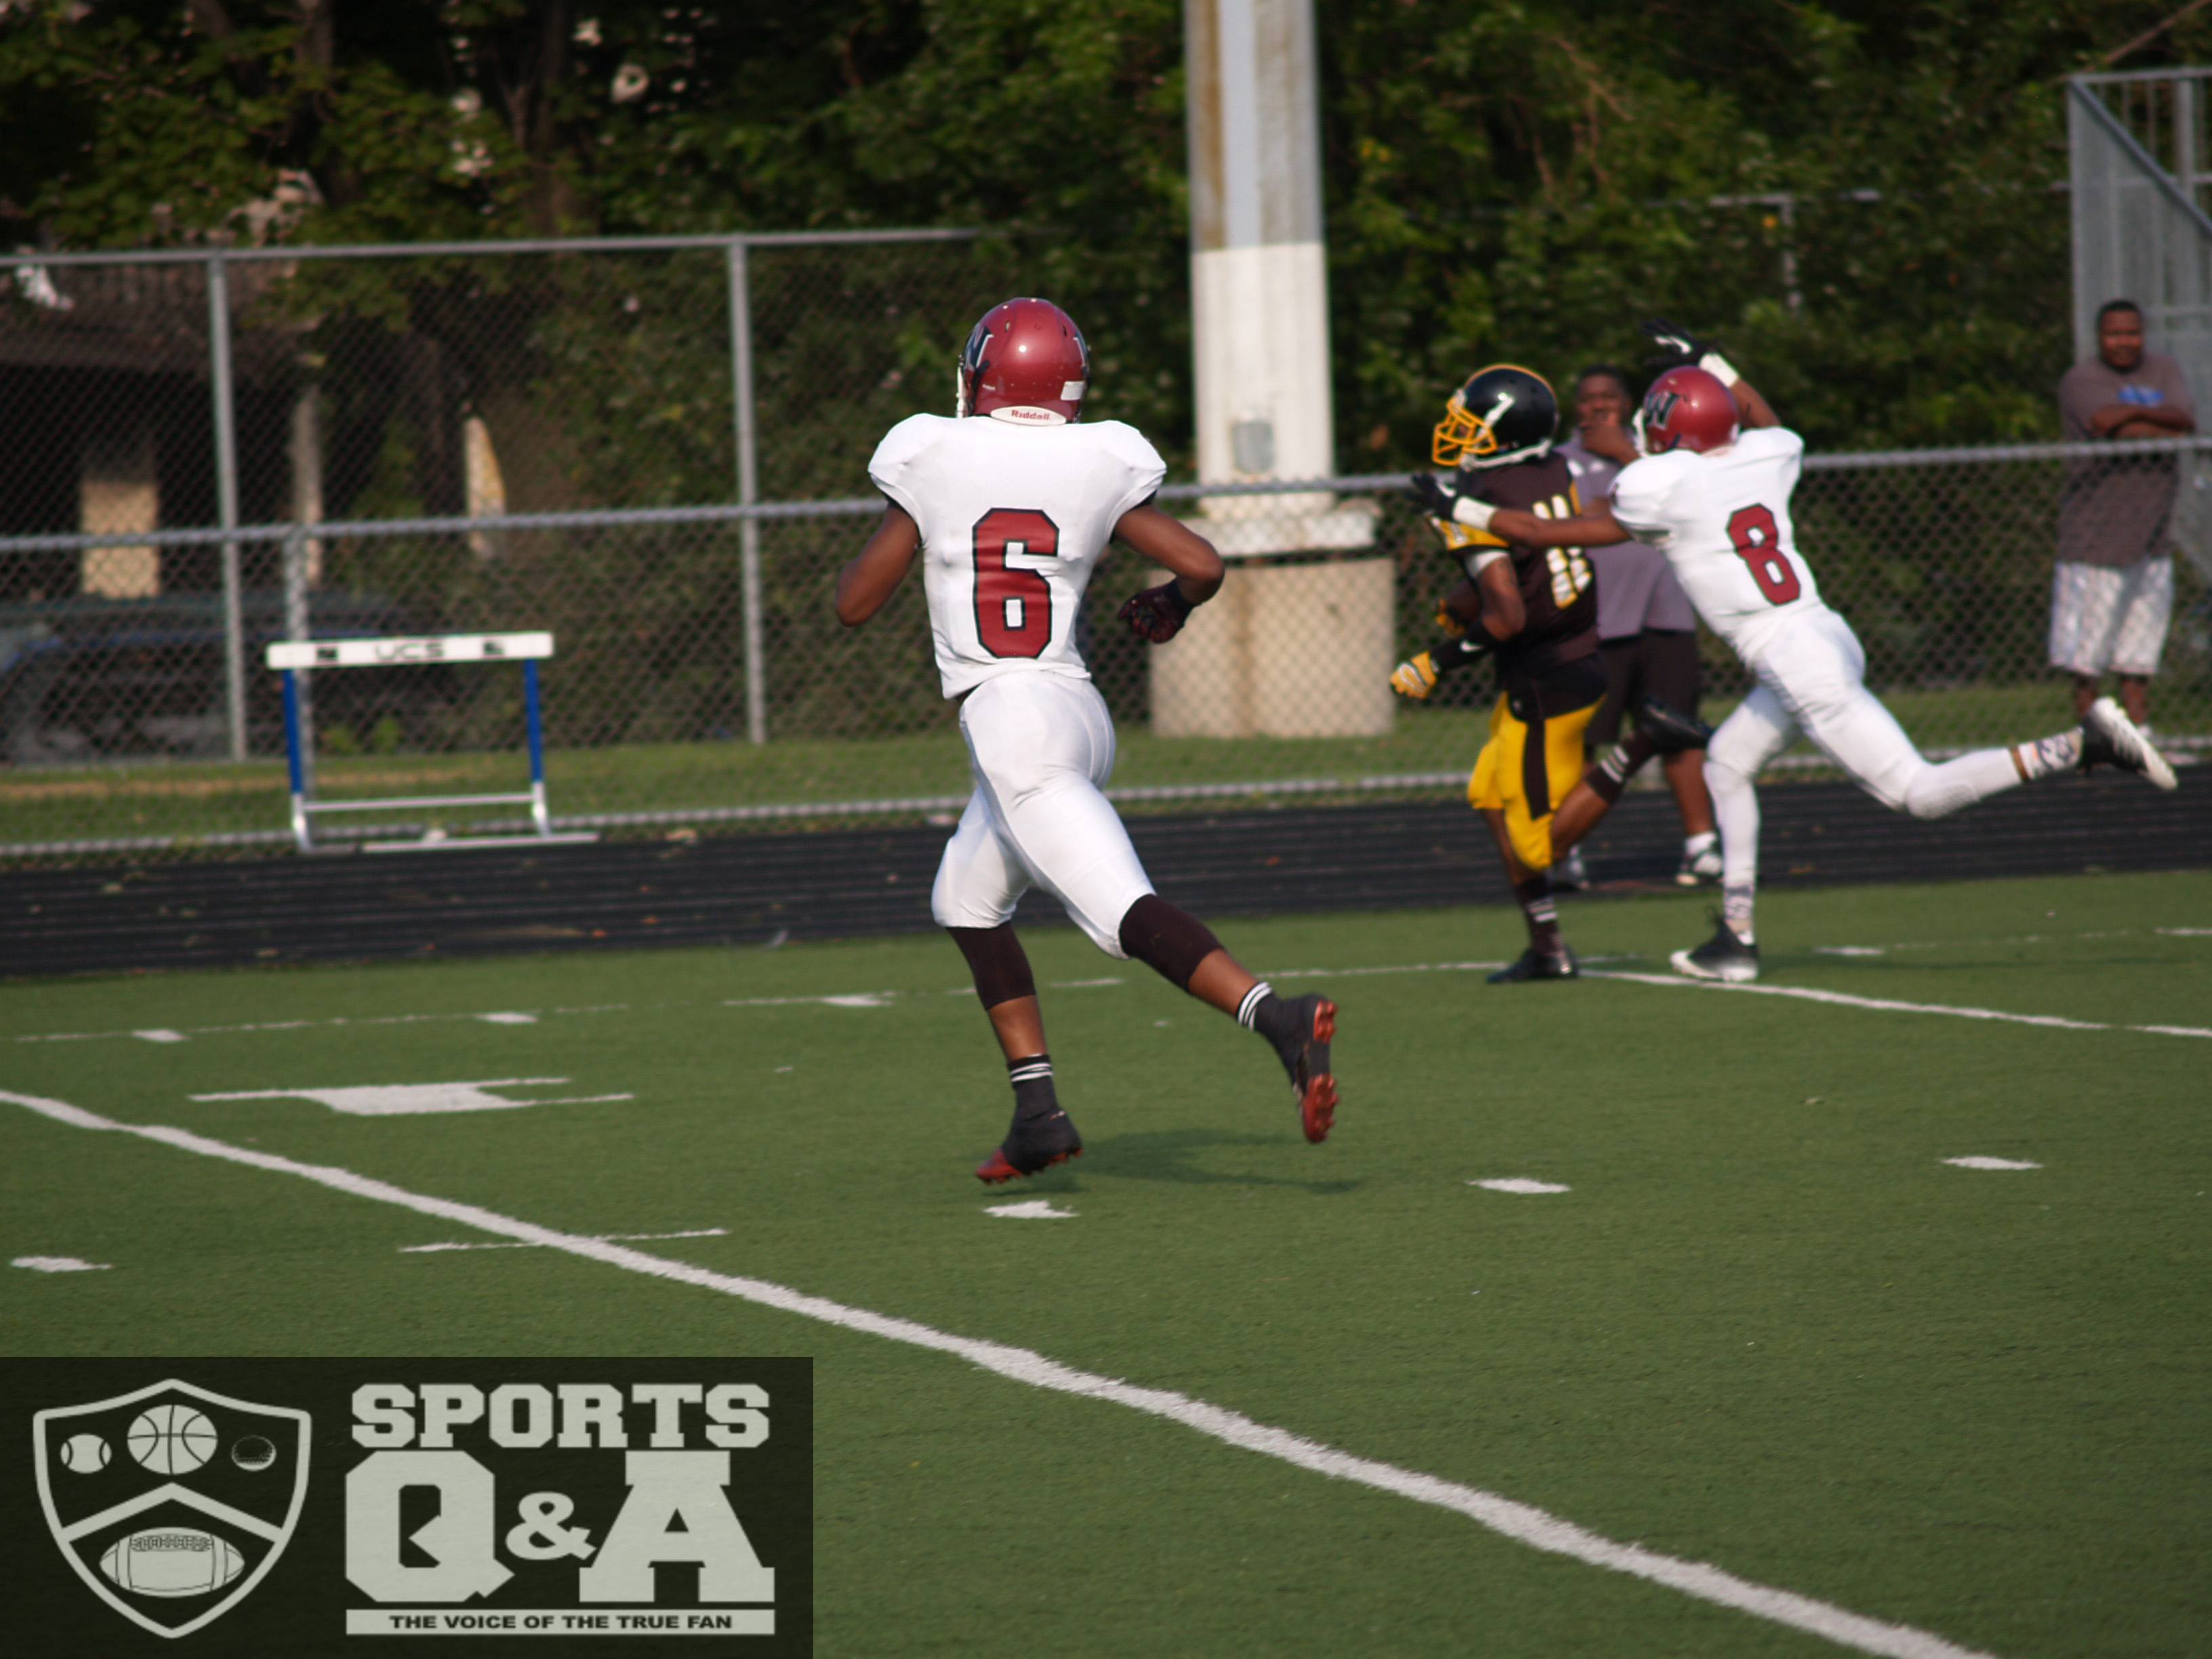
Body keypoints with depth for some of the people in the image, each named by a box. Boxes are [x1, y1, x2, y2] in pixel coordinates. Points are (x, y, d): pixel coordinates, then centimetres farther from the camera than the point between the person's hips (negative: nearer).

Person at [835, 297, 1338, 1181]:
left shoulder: (933, 464, -2)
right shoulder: (1099, 469, 5)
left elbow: (855, 603, 3)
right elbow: (1202, 564, 0)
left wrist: (859, 561, 25)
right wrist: (1169, 606, 23)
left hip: (1007, 718, -6)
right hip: (1079, 713, 6)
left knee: (1126, 915, -17)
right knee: (966, 903, 24)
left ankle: (1279, 1018, -39)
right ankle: (1038, 1111, 18)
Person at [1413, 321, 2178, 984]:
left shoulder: (1662, 486, -9)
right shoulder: (1763, 458, 9)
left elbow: (1563, 534, 4)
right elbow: (1771, 424, 37)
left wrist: (1469, 513, 13)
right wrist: (1707, 361, 41)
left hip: (1798, 659, -9)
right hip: (1822, 637, 9)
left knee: (1919, 792, -7)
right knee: (1726, 765, 22)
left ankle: (2084, 744, -16)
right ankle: (1736, 937, 25)